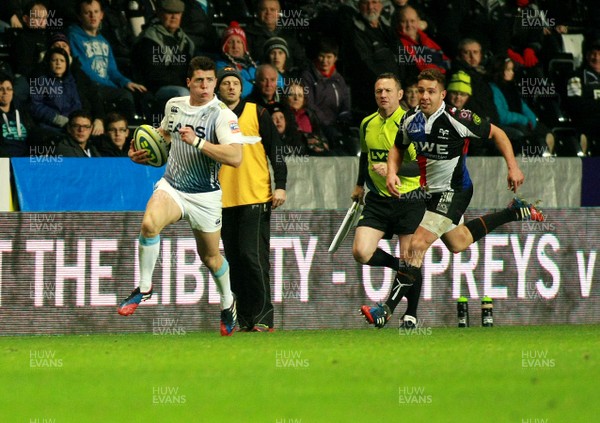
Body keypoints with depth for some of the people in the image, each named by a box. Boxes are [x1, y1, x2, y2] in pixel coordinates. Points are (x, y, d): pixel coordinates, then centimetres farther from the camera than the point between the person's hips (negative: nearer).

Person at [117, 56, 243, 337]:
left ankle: (228, 303, 40)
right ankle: (144, 288, -12)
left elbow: (235, 157, -30)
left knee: (210, 256, 11)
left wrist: (198, 142, -34)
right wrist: (140, 153, 10)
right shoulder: (174, 105, 2)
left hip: (205, 196, -3)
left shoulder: (223, 115, -16)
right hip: (171, 186, 3)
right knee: (150, 223, -28)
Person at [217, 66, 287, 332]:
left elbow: (276, 150, 2)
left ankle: (263, 318, -8)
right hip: (225, 200, 4)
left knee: (253, 256, -11)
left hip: (255, 199, -4)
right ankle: (244, 320, 8)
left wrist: (280, 185, -7)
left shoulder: (257, 113, 3)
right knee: (235, 260, 4)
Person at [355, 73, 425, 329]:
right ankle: (400, 268, 15)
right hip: (377, 200, 5)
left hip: (409, 199, -5)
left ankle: (410, 315, 15)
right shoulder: (367, 124, 6)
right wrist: (360, 185, 30)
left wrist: (393, 169, -31)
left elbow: (421, 166, -18)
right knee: (361, 252, -12)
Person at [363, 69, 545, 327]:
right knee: (458, 243, 27)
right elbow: (398, 148, 14)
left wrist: (513, 167, -13)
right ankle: (514, 212, 45)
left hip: (453, 192, -8)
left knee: (417, 245, -19)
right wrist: (392, 172, -5)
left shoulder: (457, 119, -22)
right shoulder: (410, 120, -6)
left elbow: (496, 133, -9)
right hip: (430, 192, 8)